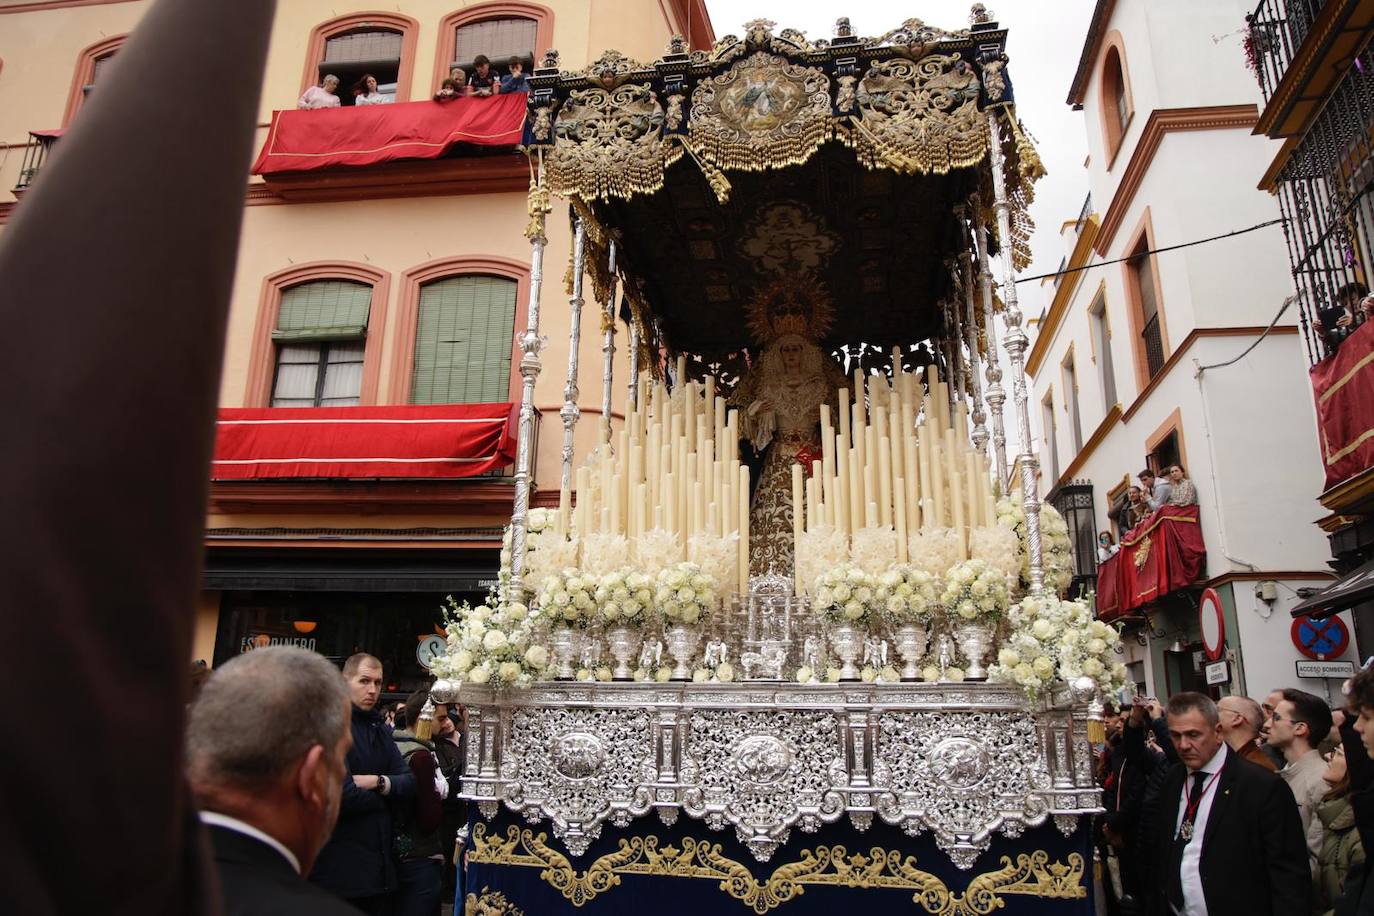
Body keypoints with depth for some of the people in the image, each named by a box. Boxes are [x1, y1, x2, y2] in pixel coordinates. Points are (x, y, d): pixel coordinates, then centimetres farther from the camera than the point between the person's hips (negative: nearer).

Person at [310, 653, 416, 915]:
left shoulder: (379, 729, 14)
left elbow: (409, 784, 8)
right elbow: (342, 796, -21)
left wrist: (379, 782, -12)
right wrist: (383, 796, -4)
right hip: (340, 867, -7)